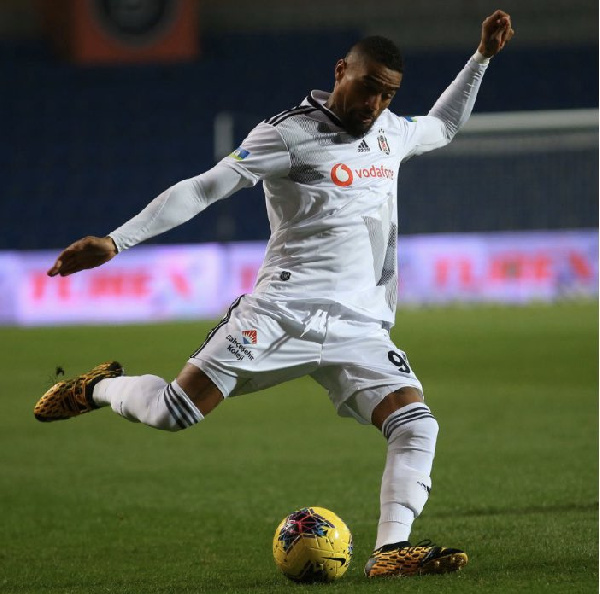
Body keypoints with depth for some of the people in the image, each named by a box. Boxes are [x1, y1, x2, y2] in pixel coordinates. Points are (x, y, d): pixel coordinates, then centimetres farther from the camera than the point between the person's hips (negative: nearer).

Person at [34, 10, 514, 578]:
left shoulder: (392, 131, 15)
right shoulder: (292, 133, -7)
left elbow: (443, 126, 39)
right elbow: (203, 187, -9)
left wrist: (482, 57, 29)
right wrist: (115, 241, -14)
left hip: (359, 329, 5)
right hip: (282, 312, -5)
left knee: (417, 426, -16)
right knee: (173, 411, -13)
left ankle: (391, 551, -18)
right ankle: (100, 388, 18)